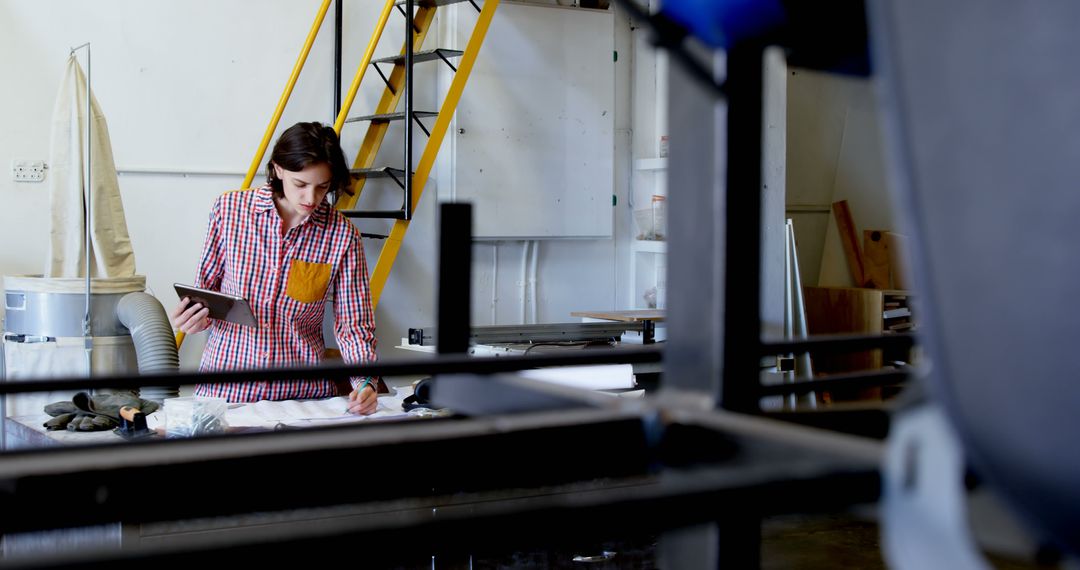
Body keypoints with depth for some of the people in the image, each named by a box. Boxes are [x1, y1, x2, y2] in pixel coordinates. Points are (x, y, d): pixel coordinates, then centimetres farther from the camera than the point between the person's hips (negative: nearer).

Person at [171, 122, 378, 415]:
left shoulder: (343, 235, -4)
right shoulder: (230, 208, -2)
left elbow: (353, 323, -1)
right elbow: (207, 285, 10)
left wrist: (364, 381, -17)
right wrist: (196, 319, -11)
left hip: (304, 391, 0)